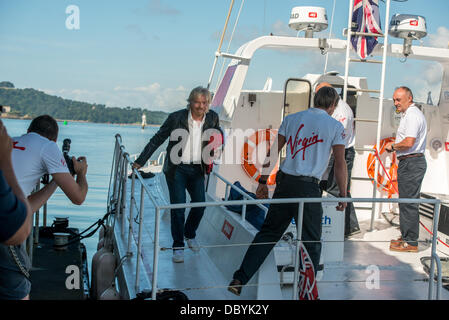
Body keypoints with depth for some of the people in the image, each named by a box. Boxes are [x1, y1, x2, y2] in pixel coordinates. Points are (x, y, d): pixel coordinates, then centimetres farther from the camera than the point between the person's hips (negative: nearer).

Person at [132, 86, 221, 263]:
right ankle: (178, 246, 6)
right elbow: (157, 139, -3)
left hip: (197, 169, 3)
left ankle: (190, 235, 27)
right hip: (177, 168, -3)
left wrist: (210, 158, 7)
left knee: (200, 203, -1)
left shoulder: (212, 118, -1)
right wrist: (140, 161, -3)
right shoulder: (176, 118, -10)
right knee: (178, 206, -7)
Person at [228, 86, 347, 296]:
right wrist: (343, 195, 6)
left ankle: (239, 280, 8)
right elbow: (340, 164, -1)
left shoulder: (291, 119, 11)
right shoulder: (335, 126, 2)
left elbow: (273, 153, 10)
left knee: (268, 233, 12)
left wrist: (263, 182, 15)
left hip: (285, 183, 4)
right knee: (311, 242, 9)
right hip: (309, 188, -3)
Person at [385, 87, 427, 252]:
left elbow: (408, 143, -25)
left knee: (409, 203, -7)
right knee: (406, 201, 16)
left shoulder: (412, 115, -15)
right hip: (410, 162, 11)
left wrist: (392, 146, -8)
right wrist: (395, 146, 11)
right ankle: (406, 236, 24)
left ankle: (411, 242, -2)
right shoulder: (410, 114, 19)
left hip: (411, 163, -11)